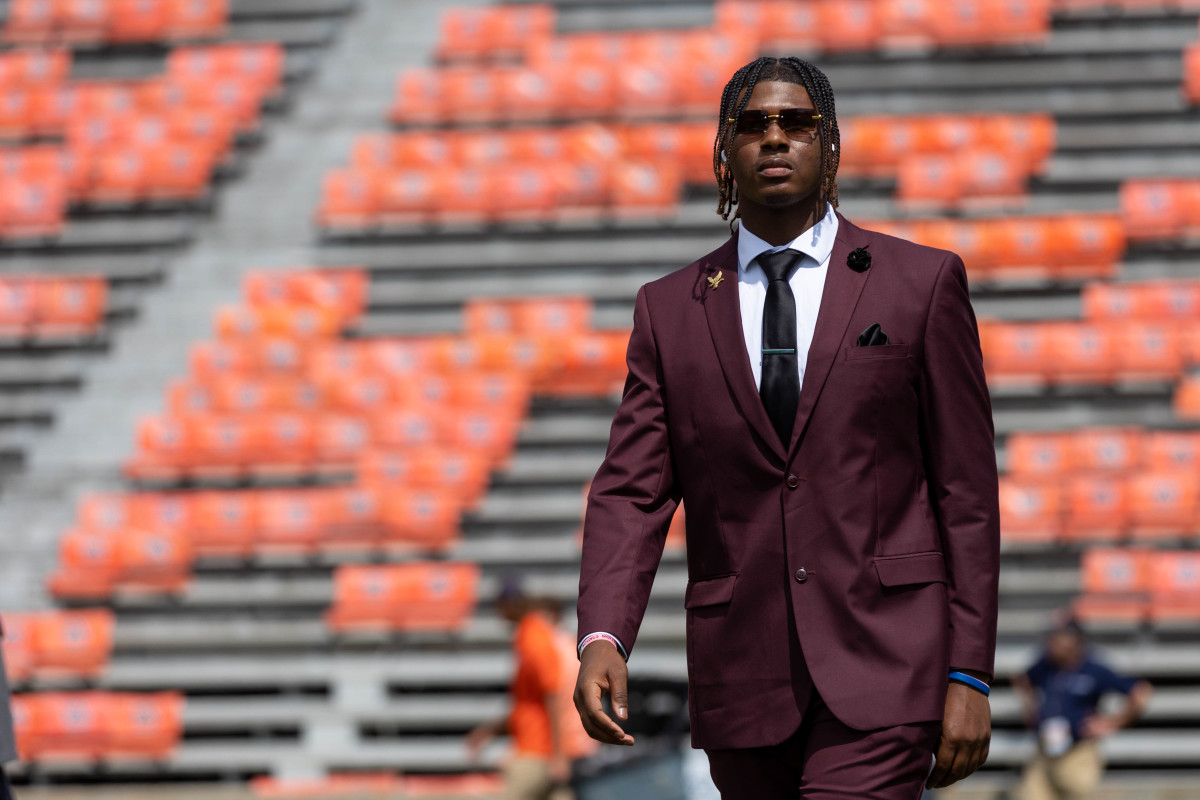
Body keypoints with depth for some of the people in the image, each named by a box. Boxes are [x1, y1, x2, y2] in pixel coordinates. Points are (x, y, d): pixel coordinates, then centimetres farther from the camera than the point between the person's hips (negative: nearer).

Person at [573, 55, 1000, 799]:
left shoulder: (920, 283, 3)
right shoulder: (670, 311, 9)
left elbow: (966, 489, 1)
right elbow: (631, 494, 3)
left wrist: (969, 676, -4)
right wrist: (602, 640, -15)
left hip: (882, 661, -3)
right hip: (743, 676, 3)